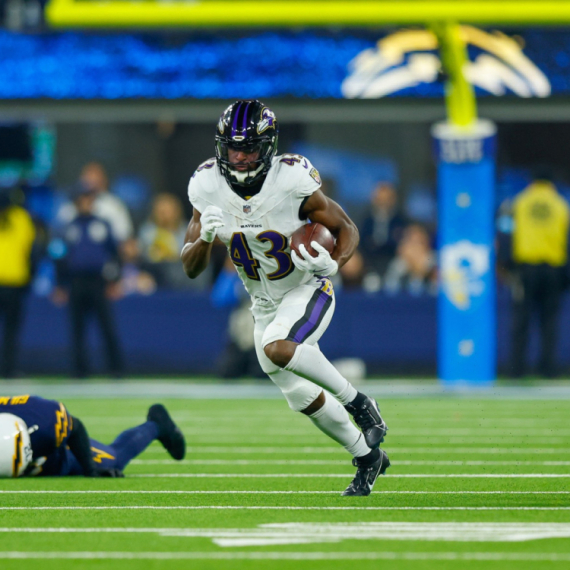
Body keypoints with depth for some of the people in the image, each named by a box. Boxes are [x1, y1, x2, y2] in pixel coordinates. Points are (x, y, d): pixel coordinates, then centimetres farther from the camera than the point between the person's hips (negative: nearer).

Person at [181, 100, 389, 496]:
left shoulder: (293, 182, -24)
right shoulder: (209, 188, -13)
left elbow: (347, 229, -11)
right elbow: (191, 268, -8)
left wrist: (333, 265, -31)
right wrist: (205, 237, -29)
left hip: (307, 291, -5)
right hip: (265, 305, 5)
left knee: (276, 349, -34)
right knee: (303, 398, 9)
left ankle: (357, 402, -15)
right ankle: (368, 458, 31)